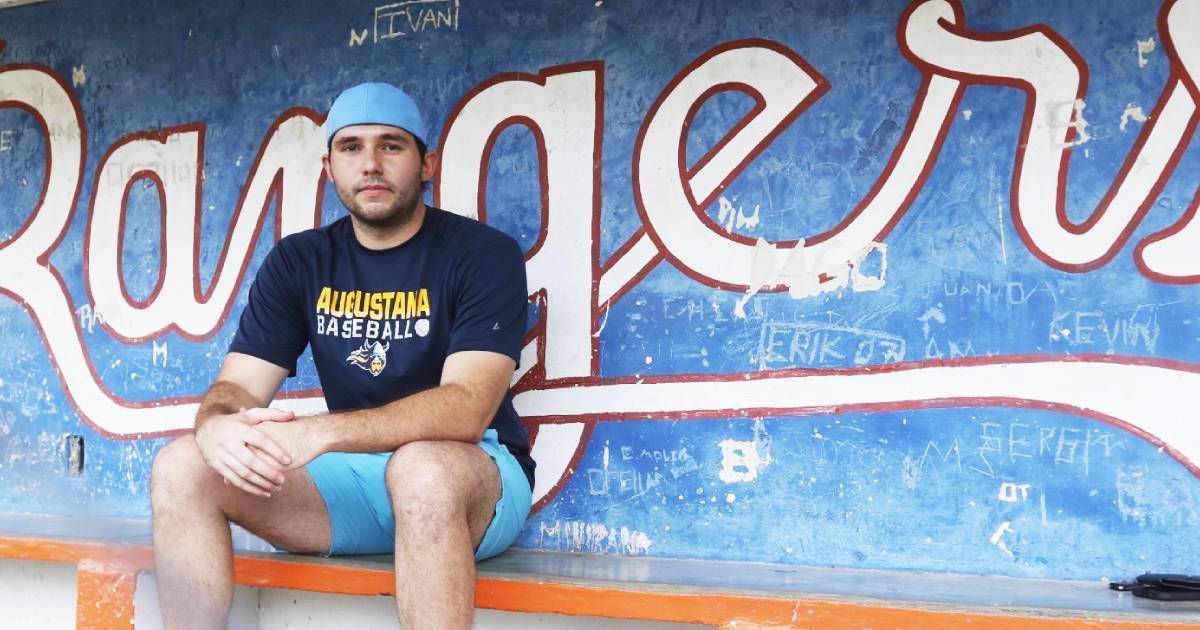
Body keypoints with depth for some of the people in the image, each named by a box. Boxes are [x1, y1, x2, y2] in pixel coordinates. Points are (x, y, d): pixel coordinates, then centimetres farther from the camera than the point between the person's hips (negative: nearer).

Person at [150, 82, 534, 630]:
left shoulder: (483, 253, -9)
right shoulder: (298, 262, 6)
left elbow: (466, 408, -22)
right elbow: (236, 387, 0)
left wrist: (321, 432, -36)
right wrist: (218, 424, -27)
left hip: (475, 475, -4)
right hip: (353, 480, 4)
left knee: (423, 468, -39)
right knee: (181, 468, -16)